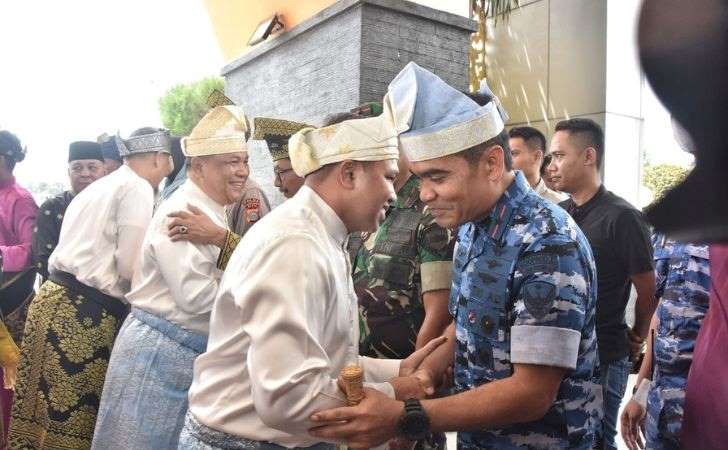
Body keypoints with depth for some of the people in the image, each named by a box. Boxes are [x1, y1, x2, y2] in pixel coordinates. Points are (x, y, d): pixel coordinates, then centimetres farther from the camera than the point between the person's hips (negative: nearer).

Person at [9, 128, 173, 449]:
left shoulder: (100, 186, 21)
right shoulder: (138, 189, -8)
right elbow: (130, 267, -13)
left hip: (54, 297, 9)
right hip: (85, 311, -9)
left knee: (44, 402, 16)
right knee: (74, 411, 1)